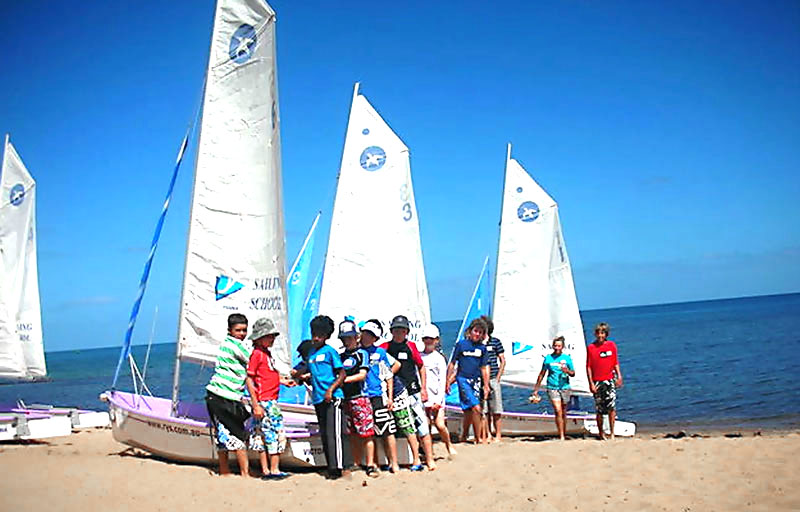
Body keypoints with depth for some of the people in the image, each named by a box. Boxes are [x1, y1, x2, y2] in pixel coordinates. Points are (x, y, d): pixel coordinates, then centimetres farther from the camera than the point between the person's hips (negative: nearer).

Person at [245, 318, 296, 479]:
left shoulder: (266, 353, 15)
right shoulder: (257, 354, -12)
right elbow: (249, 380, -16)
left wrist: (283, 380, 14)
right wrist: (256, 405, -19)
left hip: (271, 401, 9)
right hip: (264, 402, -9)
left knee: (262, 436, 11)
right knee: (276, 434, -5)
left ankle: (266, 471, 16)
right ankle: (274, 470, 2)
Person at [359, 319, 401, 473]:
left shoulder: (380, 352, 8)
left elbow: (389, 375, 9)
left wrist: (390, 396, 2)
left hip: (379, 396, -1)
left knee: (388, 431, -3)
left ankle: (394, 463, 1)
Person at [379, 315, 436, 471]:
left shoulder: (410, 346, 4)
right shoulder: (385, 347, 3)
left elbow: (421, 367, 10)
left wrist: (423, 388, 5)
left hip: (413, 390, -1)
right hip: (396, 393, 1)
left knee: (422, 424, -3)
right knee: (408, 428, 4)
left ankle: (429, 459, 3)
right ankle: (416, 461, 10)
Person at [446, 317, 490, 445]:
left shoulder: (482, 348, 8)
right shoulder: (461, 344, -2)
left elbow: (484, 368, 12)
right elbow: (452, 364, 2)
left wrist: (486, 385, 9)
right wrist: (447, 382, 0)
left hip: (476, 380, 4)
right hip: (463, 379, -4)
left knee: (469, 410, 8)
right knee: (476, 408, -14)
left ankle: (464, 435, 26)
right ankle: (478, 438, -6)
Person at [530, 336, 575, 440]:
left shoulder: (567, 358, 5)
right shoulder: (548, 358, 3)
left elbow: (573, 373, 11)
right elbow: (542, 374, 11)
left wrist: (567, 371, -12)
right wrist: (536, 389, 13)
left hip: (564, 387, 1)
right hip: (552, 388, -1)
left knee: (563, 412, 10)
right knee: (558, 411, -13)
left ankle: (564, 434, 24)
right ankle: (561, 436, -14)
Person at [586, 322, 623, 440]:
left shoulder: (612, 345, 6)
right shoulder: (591, 347, -1)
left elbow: (616, 363, 12)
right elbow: (588, 366, 0)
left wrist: (619, 376, 1)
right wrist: (591, 383, -5)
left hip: (610, 380, 1)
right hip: (597, 382, -1)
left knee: (612, 407, -8)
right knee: (600, 409, 4)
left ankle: (612, 433, -1)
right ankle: (601, 432, 18)